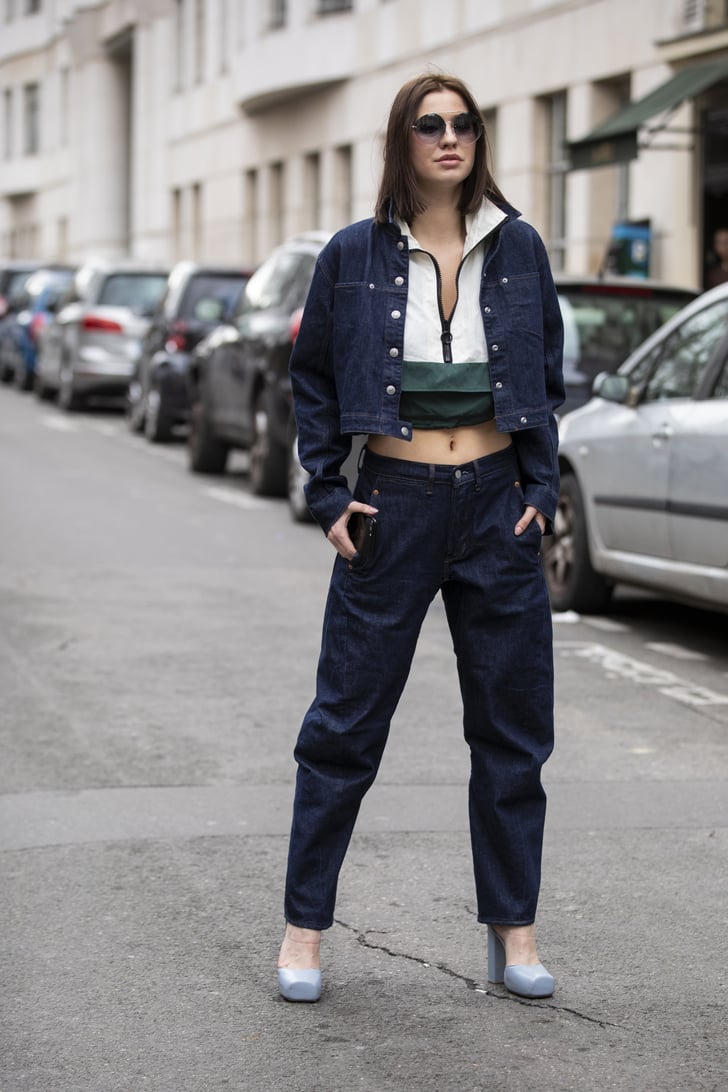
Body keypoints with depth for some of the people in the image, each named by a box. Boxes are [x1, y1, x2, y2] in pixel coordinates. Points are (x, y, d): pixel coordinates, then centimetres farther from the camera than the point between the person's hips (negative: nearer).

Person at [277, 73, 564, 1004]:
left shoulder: (517, 248, 4)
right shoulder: (355, 255, -1)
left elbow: (547, 377, 11)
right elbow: (312, 378, 7)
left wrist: (541, 488, 2)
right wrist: (328, 495, -1)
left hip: (496, 506, 2)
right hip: (394, 503, -2)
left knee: (512, 724, 7)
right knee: (346, 721, 2)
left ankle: (512, 932, 19)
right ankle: (303, 926, 14)